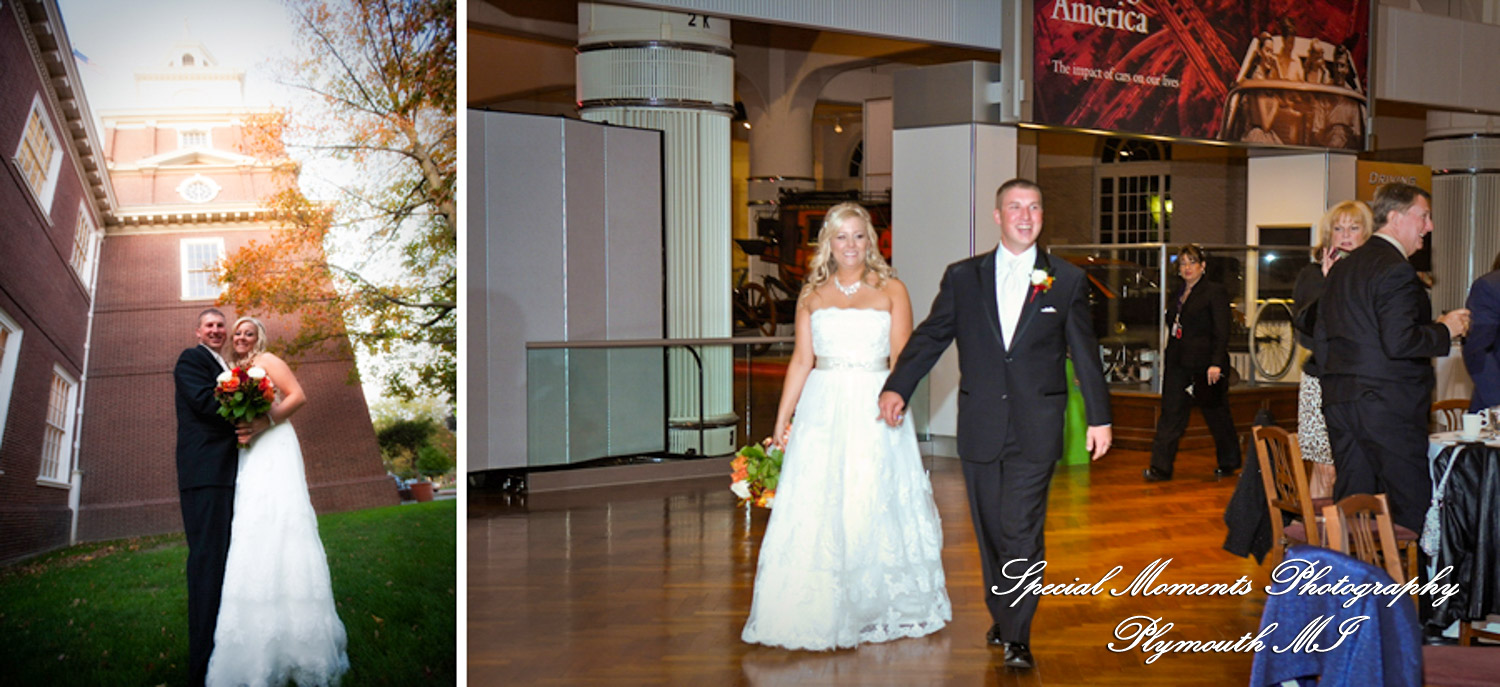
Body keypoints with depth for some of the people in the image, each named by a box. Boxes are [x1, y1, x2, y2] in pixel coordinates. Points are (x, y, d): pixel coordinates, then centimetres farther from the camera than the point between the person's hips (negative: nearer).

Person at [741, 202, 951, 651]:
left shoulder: (891, 291, 3)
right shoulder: (812, 295, 9)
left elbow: (902, 356, -4)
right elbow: (801, 361, 8)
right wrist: (781, 424, 4)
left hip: (874, 412, -2)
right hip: (822, 411, 2)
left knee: (874, 509, 1)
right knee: (814, 511, -2)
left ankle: (875, 610, 16)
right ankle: (818, 616, 5)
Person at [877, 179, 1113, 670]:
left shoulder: (1067, 281, 6)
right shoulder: (963, 277, 7)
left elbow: (1085, 354, 9)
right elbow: (929, 337, 4)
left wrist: (1099, 417, 8)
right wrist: (897, 387, -9)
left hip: (1035, 430, -2)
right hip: (980, 426, 2)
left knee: (1022, 531, -8)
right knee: (991, 531, 10)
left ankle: (1017, 636, -3)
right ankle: (1001, 617, 26)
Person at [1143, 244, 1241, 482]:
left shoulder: (1215, 292, -5)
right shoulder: (1176, 295, 15)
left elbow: (1222, 332, -11)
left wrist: (1216, 363, -20)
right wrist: (1168, 363, 14)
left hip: (1205, 364, -6)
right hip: (1178, 365, 6)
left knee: (1216, 415, 7)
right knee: (1171, 414, -1)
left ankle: (1229, 462, 24)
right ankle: (1161, 467, -4)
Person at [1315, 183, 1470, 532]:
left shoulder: (1342, 268, 14)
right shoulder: (1396, 270, -14)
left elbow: (1320, 338, 15)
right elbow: (1399, 343, -22)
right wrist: (1445, 330, -9)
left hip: (1339, 399, 9)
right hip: (1387, 404, -9)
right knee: (1412, 508, -3)